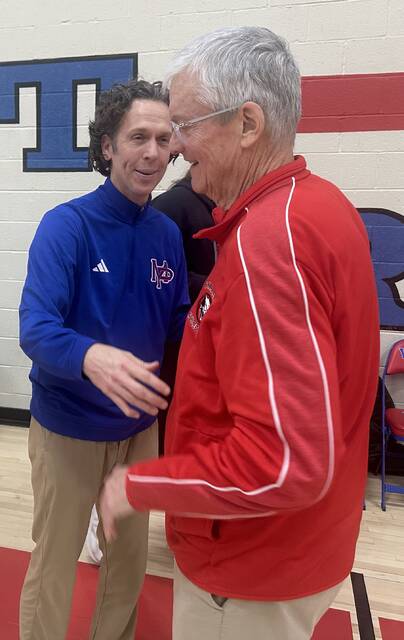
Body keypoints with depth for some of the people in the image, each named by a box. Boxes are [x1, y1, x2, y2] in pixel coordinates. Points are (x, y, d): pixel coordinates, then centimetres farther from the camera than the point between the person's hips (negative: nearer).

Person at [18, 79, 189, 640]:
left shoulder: (168, 234, -2)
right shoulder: (66, 225, -18)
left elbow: (179, 323, 4)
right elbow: (36, 329, -28)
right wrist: (93, 357, -48)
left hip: (140, 426, 5)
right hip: (68, 427, -5)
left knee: (130, 556, 21)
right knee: (53, 565, 12)